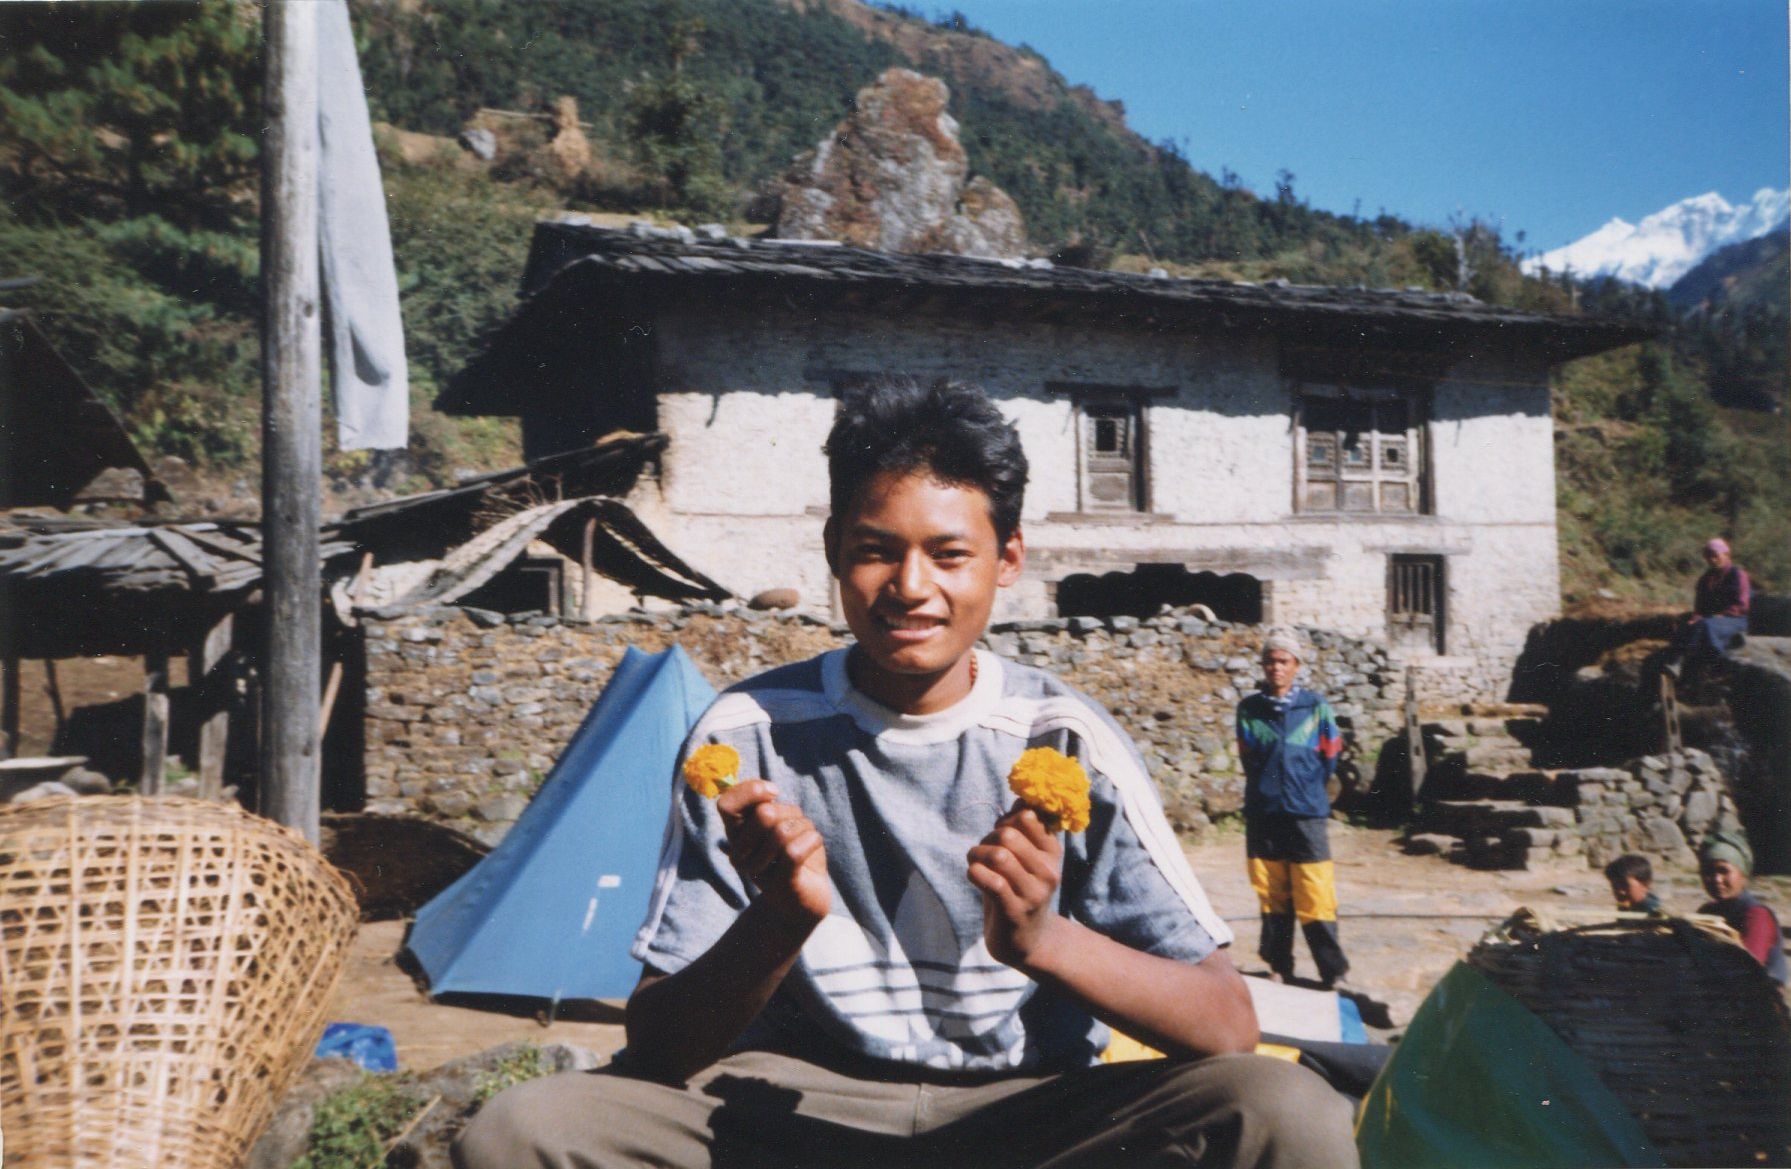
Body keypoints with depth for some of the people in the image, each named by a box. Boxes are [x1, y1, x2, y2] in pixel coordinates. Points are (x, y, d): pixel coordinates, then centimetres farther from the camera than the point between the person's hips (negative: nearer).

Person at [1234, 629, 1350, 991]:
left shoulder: (1315, 706, 0)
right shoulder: (1249, 709, 4)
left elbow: (1329, 759, 8)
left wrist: (1307, 790, 9)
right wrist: (1270, 788, 3)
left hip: (1307, 815, -2)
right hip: (1263, 815, 2)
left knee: (1315, 898, -5)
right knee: (1272, 898, 9)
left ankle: (1334, 974, 3)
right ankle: (1279, 967, 20)